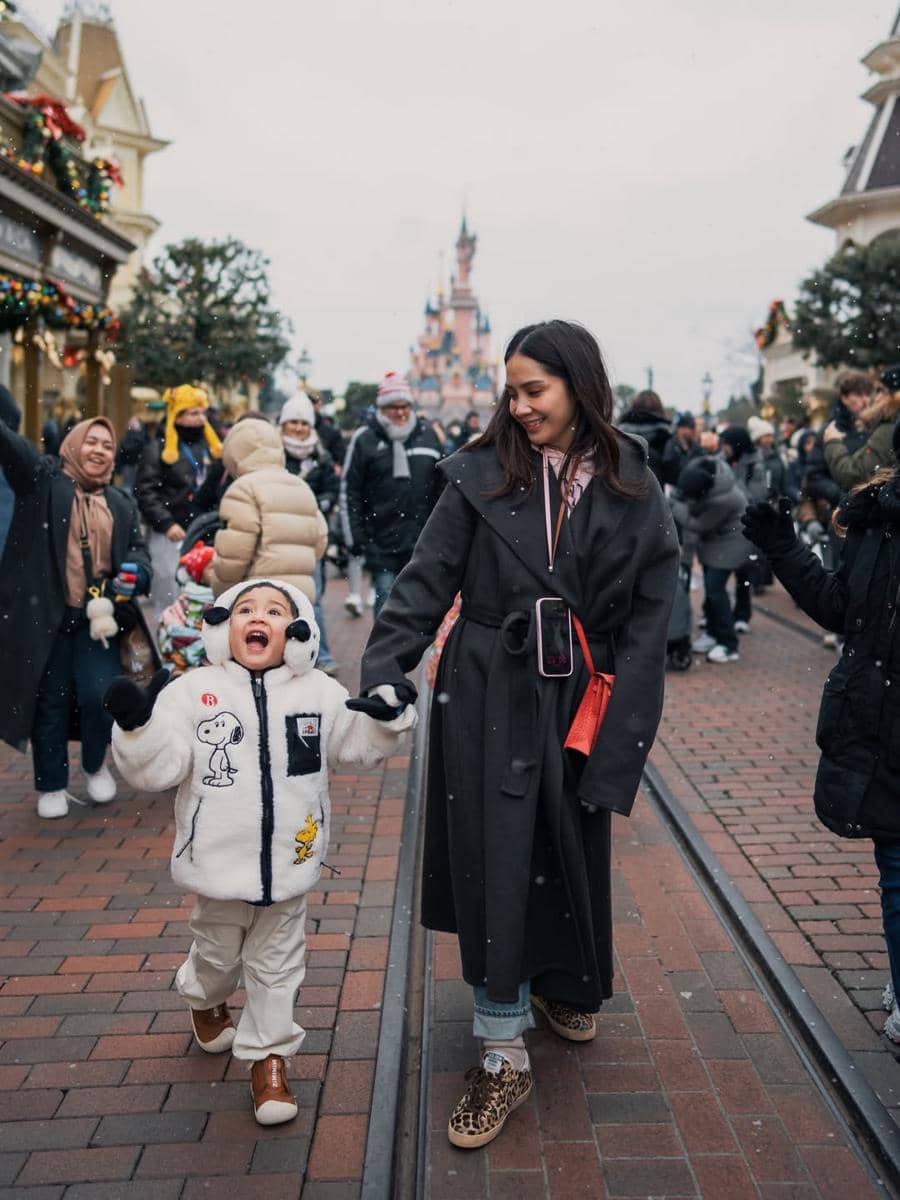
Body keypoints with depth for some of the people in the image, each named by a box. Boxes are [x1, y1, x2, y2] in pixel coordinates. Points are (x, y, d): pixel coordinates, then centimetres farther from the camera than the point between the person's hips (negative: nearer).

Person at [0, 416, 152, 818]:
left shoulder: (122, 505, 13)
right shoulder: (42, 479, 2)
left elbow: (139, 553, 13)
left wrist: (136, 574, -12)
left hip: (96, 618, 2)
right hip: (45, 615, -2)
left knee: (100, 696, -6)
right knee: (50, 702, 6)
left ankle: (96, 765, 23)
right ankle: (51, 785, 24)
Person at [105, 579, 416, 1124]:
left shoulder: (320, 693, -3)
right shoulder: (193, 691, -10)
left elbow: (360, 746, 7)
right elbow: (158, 767, -15)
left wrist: (387, 718, -12)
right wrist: (137, 727, -32)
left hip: (290, 865, 1)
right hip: (220, 864, 0)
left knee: (278, 966, 13)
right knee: (218, 955, 23)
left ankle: (269, 1054, 31)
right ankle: (205, 999, 56)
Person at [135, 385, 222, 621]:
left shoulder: (211, 445, 12)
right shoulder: (158, 448, -2)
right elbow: (145, 491, -8)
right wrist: (166, 523, -16)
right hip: (170, 536, -4)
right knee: (169, 599, 3)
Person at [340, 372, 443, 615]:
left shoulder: (428, 436, 8)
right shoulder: (364, 440, -1)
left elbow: (443, 487, 14)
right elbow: (349, 492, -1)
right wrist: (356, 539, -6)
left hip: (423, 543, 3)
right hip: (382, 544, -2)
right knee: (386, 603, 0)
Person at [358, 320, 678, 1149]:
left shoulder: (634, 493, -2)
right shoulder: (483, 475, -4)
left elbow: (647, 624, -2)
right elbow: (427, 580, -6)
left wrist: (619, 741, -7)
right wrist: (381, 673, -19)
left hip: (578, 705, 1)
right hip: (488, 699, -1)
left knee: (572, 854, 15)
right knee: (492, 865, 3)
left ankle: (565, 987, 46)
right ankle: (505, 1057, 18)